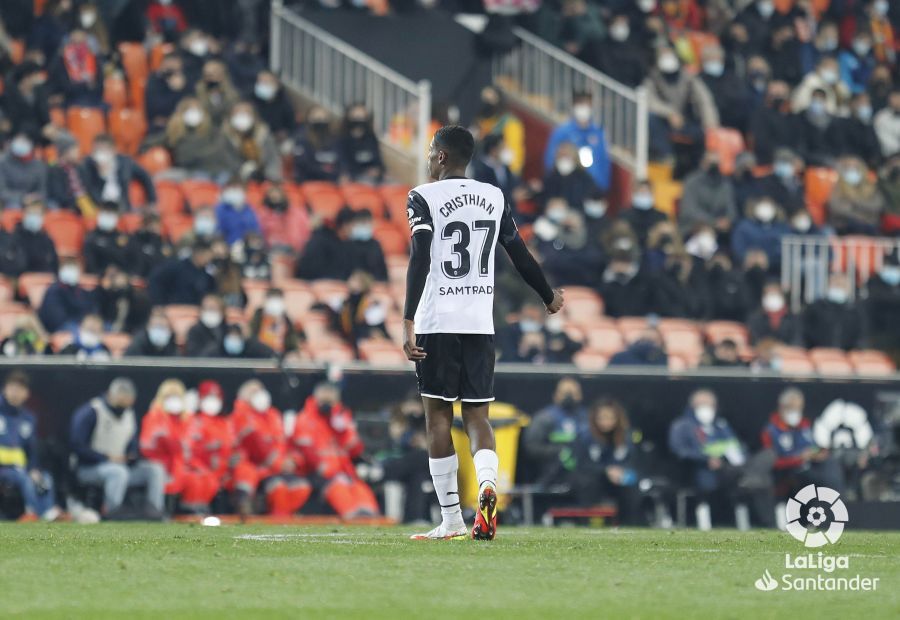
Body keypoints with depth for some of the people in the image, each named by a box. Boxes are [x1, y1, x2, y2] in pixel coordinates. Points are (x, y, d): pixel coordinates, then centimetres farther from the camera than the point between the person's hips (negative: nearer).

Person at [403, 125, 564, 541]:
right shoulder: (493, 198, 11)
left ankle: (451, 521, 4)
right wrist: (549, 297, 35)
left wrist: (408, 323, -19)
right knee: (476, 415, 7)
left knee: (438, 414, 4)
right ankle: (487, 483, -24)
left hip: (437, 322, -4)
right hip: (481, 323, 4)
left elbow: (420, 261, -15)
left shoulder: (424, 198, -4)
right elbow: (520, 256, 18)